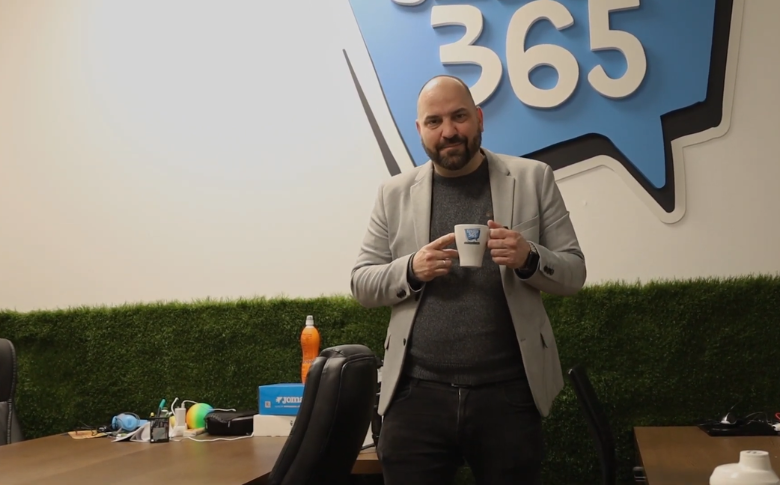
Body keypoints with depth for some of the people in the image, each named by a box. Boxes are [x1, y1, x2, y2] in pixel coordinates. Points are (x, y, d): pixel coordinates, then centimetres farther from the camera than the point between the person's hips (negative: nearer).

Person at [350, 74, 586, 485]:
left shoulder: (532, 179, 5)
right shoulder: (395, 193, 8)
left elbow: (573, 273, 5)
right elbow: (361, 283, 8)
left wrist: (529, 258, -16)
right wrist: (412, 270, -12)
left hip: (508, 392, 0)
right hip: (417, 393, 1)